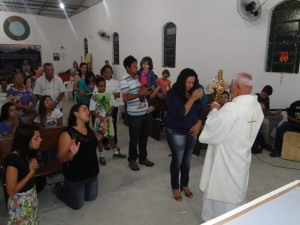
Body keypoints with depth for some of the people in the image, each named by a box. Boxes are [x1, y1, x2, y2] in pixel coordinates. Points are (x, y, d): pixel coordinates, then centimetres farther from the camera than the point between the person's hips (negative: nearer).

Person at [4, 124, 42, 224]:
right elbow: (11, 191, -25)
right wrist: (31, 172, -24)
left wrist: (35, 167, -11)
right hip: (20, 201, -7)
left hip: (32, 196, 7)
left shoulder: (28, 153, -5)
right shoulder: (13, 159, -29)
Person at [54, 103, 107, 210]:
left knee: (91, 197, 24)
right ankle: (59, 189, 34)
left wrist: (102, 131, 5)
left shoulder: (88, 129, -2)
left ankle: (69, 187, 44)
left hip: (92, 173, 7)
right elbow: (61, 158, -22)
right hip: (76, 176, -7)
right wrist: (71, 154, -43)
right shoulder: (67, 134, -24)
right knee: (77, 205, 11)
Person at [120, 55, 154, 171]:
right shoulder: (124, 80, -14)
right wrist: (140, 93, -20)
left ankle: (143, 158, 31)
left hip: (144, 112, 7)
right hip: (134, 114, -7)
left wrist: (146, 91, -7)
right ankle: (132, 160, 22)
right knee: (134, 138, 5)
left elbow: (144, 91, 16)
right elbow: (126, 97, -21)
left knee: (144, 136, 16)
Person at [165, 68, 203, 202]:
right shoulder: (173, 94, -14)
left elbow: (199, 111, 10)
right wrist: (193, 98, -26)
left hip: (191, 132, 5)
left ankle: (185, 185, 35)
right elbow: (180, 113, -25)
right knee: (177, 160, 6)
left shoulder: (193, 93, 0)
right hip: (176, 133, -5)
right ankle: (175, 188, 26)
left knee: (187, 161, 15)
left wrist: (198, 124, -8)